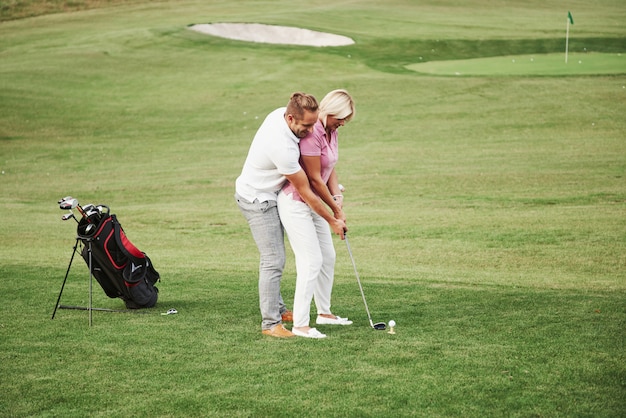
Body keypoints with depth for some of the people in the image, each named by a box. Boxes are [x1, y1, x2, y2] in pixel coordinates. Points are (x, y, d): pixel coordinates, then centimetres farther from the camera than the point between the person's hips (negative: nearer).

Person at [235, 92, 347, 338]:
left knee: (274, 258, 17)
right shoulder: (283, 147, -34)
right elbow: (305, 193, -23)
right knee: (273, 260, -10)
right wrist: (332, 221, -12)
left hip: (267, 195, 10)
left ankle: (277, 308, 28)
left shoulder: (281, 113, -9)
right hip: (257, 200, -10)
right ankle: (270, 324, -7)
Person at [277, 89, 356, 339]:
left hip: (313, 203, 10)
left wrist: (337, 195, -6)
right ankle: (300, 324, -7)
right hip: (295, 203, -10)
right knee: (311, 261, -11)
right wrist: (335, 209, -10)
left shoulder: (331, 132, 6)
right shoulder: (311, 133, -25)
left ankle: (324, 312, 31)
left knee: (328, 256, 17)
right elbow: (314, 178, -21)